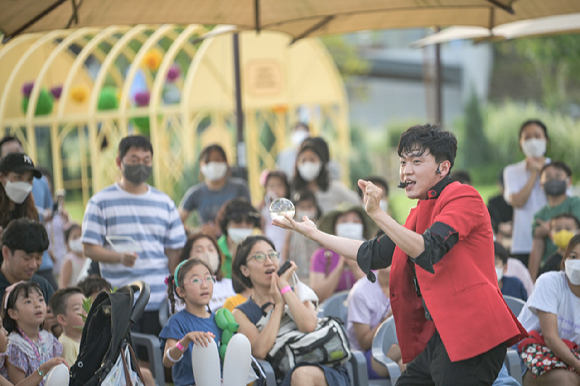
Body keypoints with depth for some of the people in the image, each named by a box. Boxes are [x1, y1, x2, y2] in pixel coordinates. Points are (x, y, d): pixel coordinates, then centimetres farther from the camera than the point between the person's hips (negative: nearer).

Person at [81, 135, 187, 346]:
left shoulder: (164, 202, 14)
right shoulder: (101, 202, 5)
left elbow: (174, 251, 14)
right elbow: (89, 248, -1)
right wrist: (120, 257, -19)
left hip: (159, 303, 3)